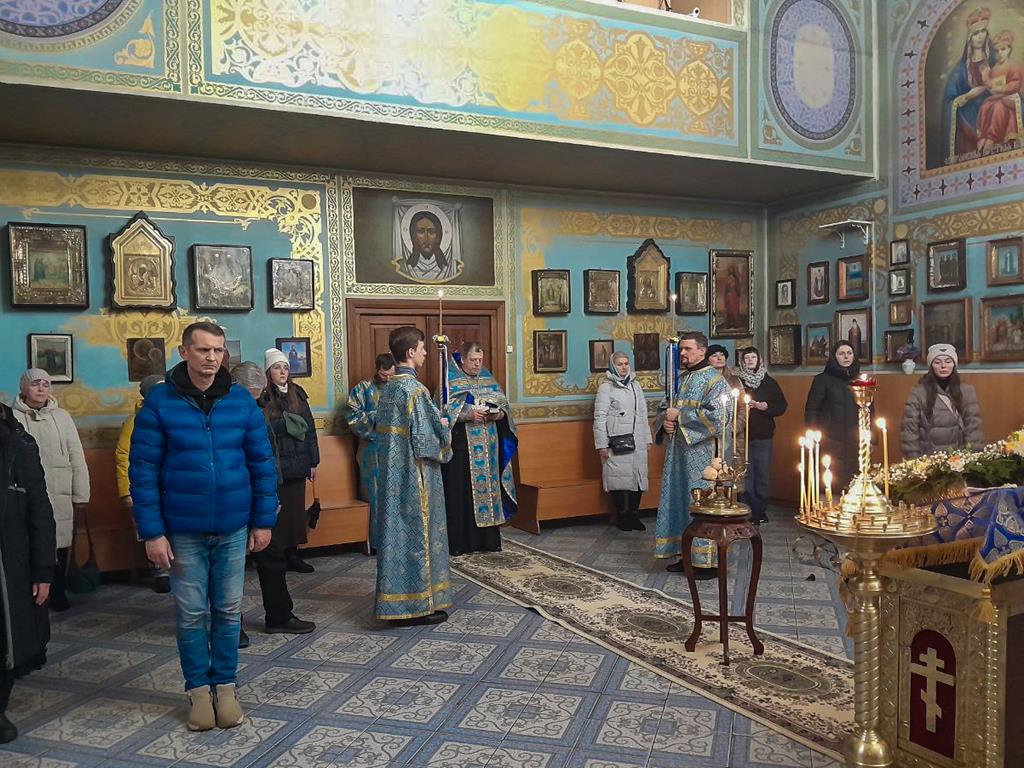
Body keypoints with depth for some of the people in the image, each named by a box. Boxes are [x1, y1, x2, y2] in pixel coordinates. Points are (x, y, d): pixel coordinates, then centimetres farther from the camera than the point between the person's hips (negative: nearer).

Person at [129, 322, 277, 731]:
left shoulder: (241, 401, -1)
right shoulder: (159, 402, -7)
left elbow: (262, 463, 3)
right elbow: (142, 470, -7)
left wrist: (263, 520, 2)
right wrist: (152, 532, -10)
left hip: (234, 528, 2)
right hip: (183, 530, -2)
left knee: (228, 610, 12)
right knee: (191, 613, 9)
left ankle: (225, 685, 28)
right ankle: (198, 688, 27)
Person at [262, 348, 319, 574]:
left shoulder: (298, 394, 7)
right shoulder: (262, 398, -5)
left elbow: (309, 428, 9)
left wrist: (313, 461, 7)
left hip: (297, 462, 5)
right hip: (274, 464, -4)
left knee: (296, 507, 10)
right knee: (275, 511, -1)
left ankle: (293, 554, 21)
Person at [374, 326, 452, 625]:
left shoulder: (387, 389, 9)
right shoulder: (415, 390, -19)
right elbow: (424, 441, -21)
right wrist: (444, 427, -1)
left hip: (392, 475, 9)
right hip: (415, 477, -9)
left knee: (398, 531, 14)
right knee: (418, 534, 1)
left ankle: (397, 599, 22)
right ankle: (419, 604, 10)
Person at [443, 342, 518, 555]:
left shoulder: (488, 380, 14)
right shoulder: (451, 382, -1)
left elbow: (503, 404, 11)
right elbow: (444, 410, -11)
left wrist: (499, 414, -11)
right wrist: (468, 414, -22)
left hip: (487, 447, 5)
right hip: (461, 446, -5)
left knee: (487, 487, 7)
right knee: (460, 493, -4)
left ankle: (488, 539, 15)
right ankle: (458, 542, 3)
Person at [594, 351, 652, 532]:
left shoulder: (635, 384, 15)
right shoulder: (606, 388, -3)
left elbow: (643, 414, 18)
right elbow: (599, 418, -7)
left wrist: (648, 439, 15)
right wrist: (602, 445, -12)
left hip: (637, 442, 5)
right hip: (617, 443, -5)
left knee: (638, 476, 4)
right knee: (619, 478, -4)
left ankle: (634, 515, 14)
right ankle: (621, 517, 7)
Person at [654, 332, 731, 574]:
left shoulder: (714, 380, -7)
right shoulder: (678, 379, 15)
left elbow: (717, 416, -20)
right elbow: (663, 408, 22)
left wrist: (680, 415, -15)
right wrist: (665, 420, -2)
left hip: (702, 454, -7)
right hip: (678, 452, 8)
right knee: (678, 501, 10)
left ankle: (708, 560, 5)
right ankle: (686, 554, 20)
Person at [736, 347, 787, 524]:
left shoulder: (769, 382, 9)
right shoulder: (736, 382, 4)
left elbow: (782, 406, 7)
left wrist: (766, 407, -9)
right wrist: (739, 408, -16)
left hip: (763, 436, 1)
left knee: (763, 474, 1)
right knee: (746, 474, -3)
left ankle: (761, 511, 12)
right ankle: (749, 511, 5)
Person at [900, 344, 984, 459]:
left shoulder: (966, 390, 7)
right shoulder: (918, 392, 0)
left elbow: (973, 426, 5)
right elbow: (909, 429, 0)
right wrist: (915, 460, -6)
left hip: (960, 456, 2)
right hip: (928, 458, -2)